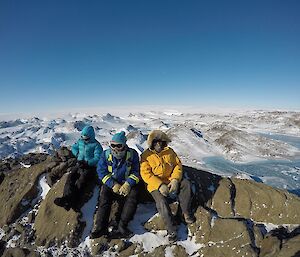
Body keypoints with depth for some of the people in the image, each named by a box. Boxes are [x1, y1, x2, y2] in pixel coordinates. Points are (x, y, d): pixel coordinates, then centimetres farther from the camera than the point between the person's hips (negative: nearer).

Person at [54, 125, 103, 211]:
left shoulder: (96, 145, -9)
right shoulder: (80, 141, 12)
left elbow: (97, 159, -15)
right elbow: (74, 148, 27)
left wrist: (87, 163, -24)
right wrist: (78, 154, 7)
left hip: (90, 167, -6)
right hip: (80, 165, 6)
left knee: (81, 180, -29)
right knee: (71, 177, -21)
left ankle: (68, 199, -38)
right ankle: (67, 196, -36)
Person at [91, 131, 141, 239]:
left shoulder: (132, 154, -5)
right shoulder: (106, 154, -1)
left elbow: (136, 173, -3)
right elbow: (101, 172, -5)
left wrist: (128, 184, -20)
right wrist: (113, 184, -17)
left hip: (127, 184, -1)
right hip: (110, 184, 1)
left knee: (132, 196, -26)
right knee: (104, 198, -23)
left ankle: (121, 225, -22)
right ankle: (100, 227, -17)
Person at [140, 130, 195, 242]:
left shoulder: (169, 151, 7)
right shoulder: (146, 155, -4)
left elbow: (178, 165, 5)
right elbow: (146, 174, -12)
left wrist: (175, 180, -14)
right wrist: (160, 185, -22)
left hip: (171, 181, 4)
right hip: (156, 185, -3)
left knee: (186, 183, -21)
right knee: (161, 201, -27)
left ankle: (186, 212, -6)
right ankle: (171, 229, -14)